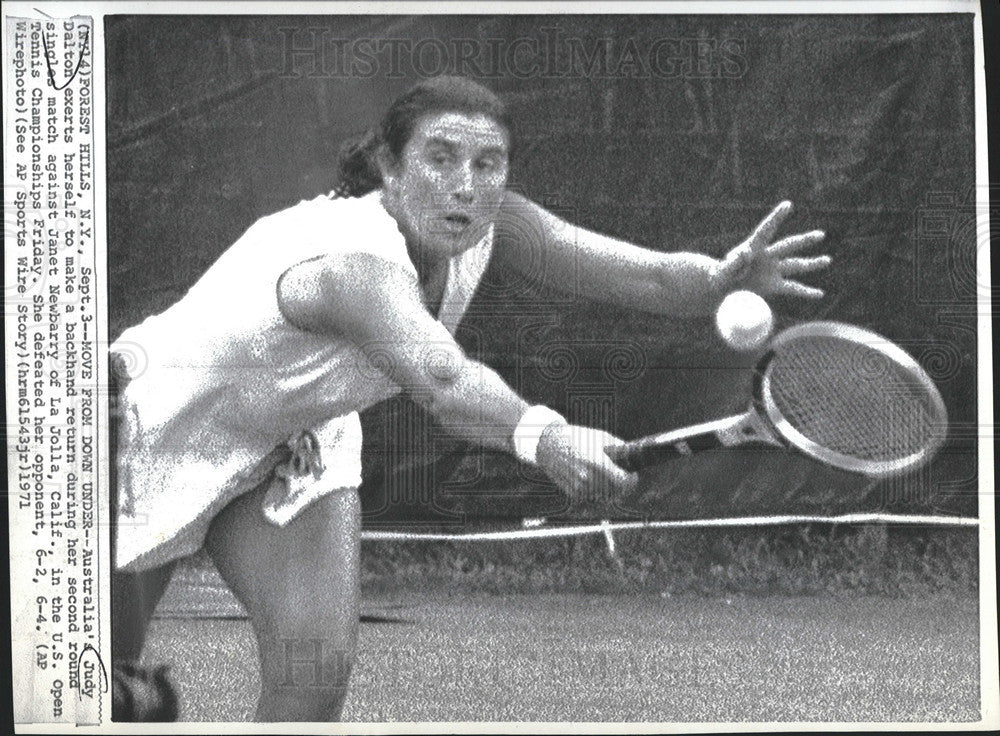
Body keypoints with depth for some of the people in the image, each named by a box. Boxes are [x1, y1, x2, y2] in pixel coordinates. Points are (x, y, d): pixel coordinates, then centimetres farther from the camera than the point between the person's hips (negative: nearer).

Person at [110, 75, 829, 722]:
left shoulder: (481, 225, -19)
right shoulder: (353, 260, -41)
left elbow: (646, 273, -26)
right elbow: (441, 378, -60)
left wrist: (720, 278, -47)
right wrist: (539, 435, -77)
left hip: (290, 440, 6)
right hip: (160, 424, -6)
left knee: (318, 662, -11)